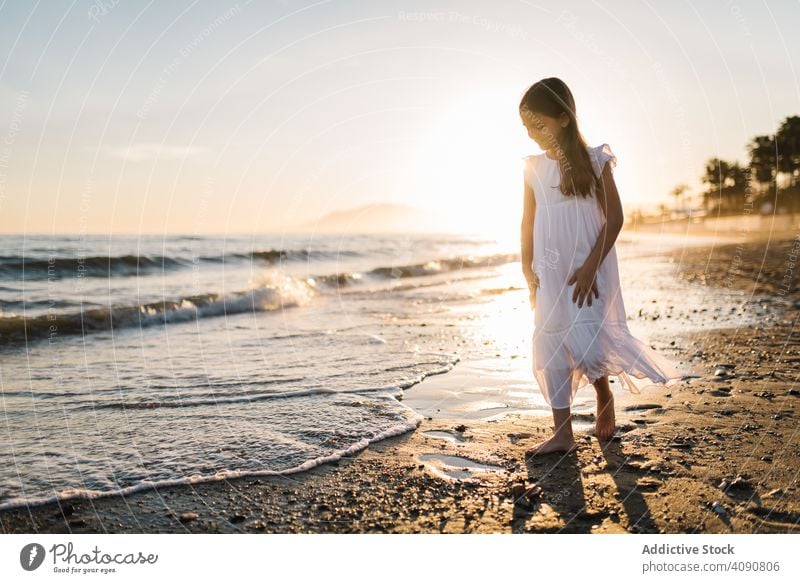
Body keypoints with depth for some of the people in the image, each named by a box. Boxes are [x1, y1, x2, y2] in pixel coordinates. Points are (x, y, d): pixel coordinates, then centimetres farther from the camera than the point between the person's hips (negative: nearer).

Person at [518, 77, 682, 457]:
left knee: (585, 342, -11)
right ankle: (562, 433, 13)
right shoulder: (533, 168, 6)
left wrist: (591, 265, -15)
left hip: (587, 271, -4)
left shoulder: (593, 161, -5)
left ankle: (605, 398, 24)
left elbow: (614, 217, -7)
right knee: (550, 348, 4)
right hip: (549, 274, 5)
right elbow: (528, 222, 10)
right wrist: (528, 269, 6)